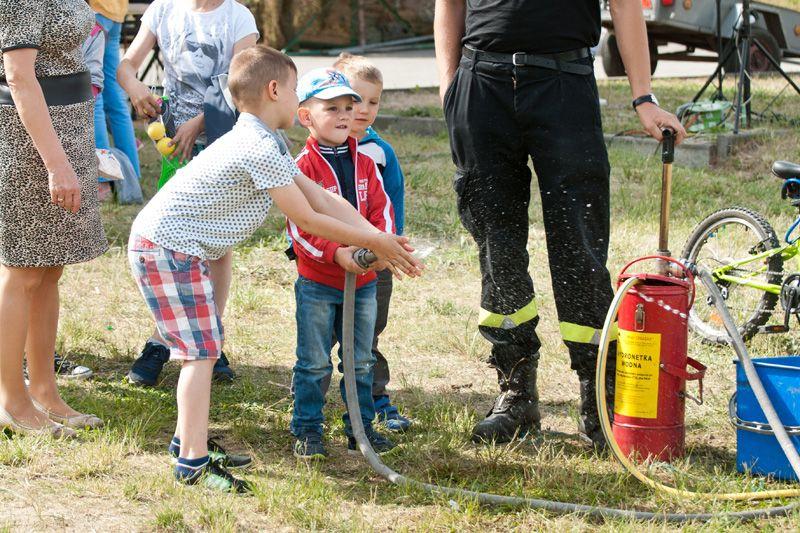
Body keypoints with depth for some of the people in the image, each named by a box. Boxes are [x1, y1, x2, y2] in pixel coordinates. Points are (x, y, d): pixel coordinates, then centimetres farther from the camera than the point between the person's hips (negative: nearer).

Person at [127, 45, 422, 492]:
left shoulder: (267, 144, 12)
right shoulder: (261, 150, -21)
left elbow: (322, 197, 8)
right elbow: (308, 220, -16)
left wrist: (380, 238, 0)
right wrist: (370, 242, -6)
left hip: (175, 246, 11)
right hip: (167, 247, -11)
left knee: (206, 343, 18)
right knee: (201, 349, -11)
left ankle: (190, 437, 28)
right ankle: (194, 462, -12)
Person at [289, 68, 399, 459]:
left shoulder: (365, 164, 7)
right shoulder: (303, 167, -10)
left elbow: (382, 209, 5)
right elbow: (299, 224, -15)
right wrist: (335, 253, -25)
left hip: (363, 280, 5)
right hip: (317, 283, -5)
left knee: (361, 361, 13)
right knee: (314, 363, 2)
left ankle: (361, 426, 23)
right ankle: (307, 431, 11)